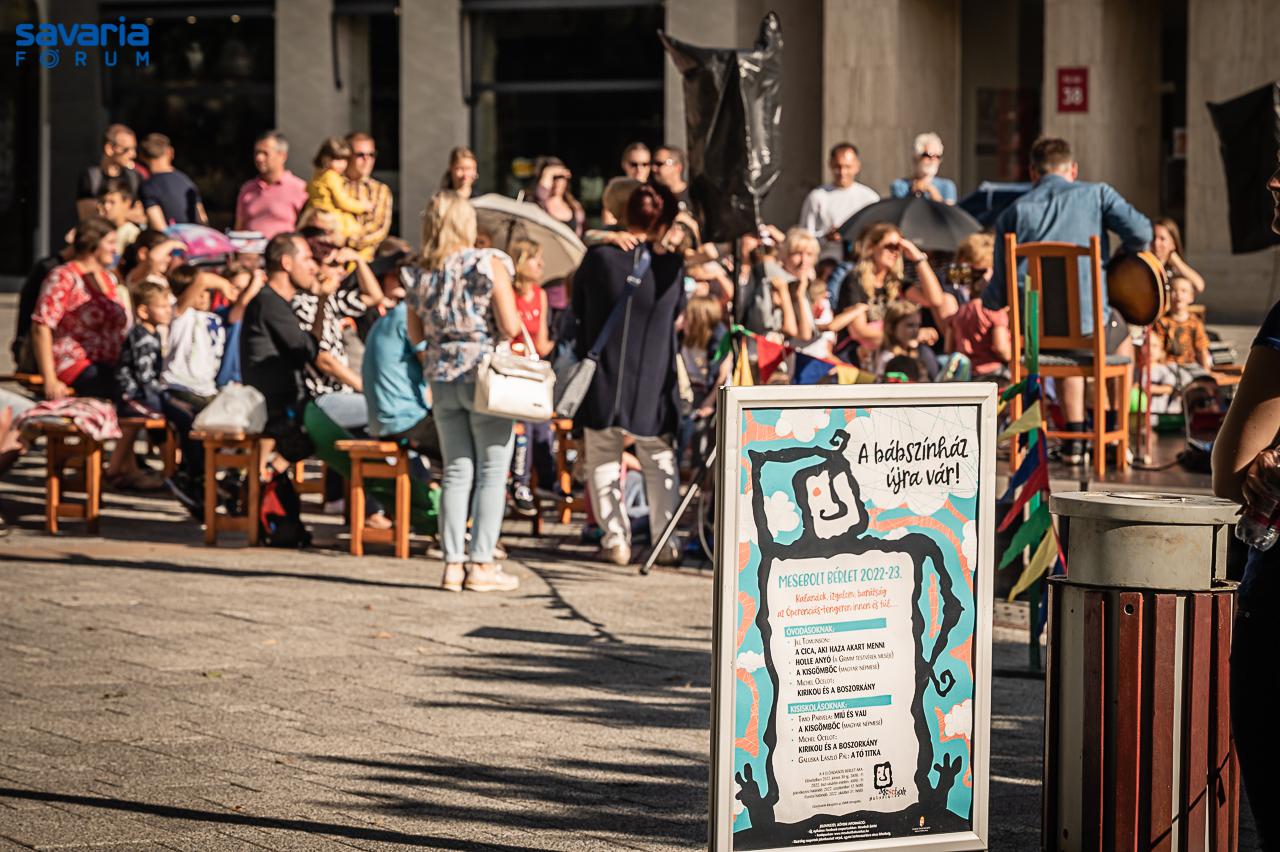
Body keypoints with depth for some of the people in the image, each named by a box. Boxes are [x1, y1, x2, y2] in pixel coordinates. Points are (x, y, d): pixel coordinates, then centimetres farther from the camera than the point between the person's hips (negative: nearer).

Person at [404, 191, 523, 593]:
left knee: (457, 471, 10)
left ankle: (453, 563, 8)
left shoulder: (419, 274, 3)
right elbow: (510, 326, -15)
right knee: (492, 471, 3)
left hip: (441, 378, 4)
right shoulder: (489, 264, -10)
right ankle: (481, 564, 1)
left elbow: (416, 336, 11)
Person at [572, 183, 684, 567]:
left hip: (603, 381, -1)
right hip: (652, 385, 1)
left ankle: (616, 538, 7)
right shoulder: (672, 267, -9)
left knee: (602, 457, 13)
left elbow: (578, 307, 4)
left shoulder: (598, 257, -11)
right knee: (658, 459, 16)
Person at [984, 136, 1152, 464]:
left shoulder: (1013, 213, 10)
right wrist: (1125, 254, 15)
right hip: (1089, 327, -2)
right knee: (1120, 333, 37)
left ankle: (1075, 437, 30)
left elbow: (998, 296, 8)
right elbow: (1140, 232, -9)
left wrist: (986, 298, 33)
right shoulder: (1096, 194, 7)